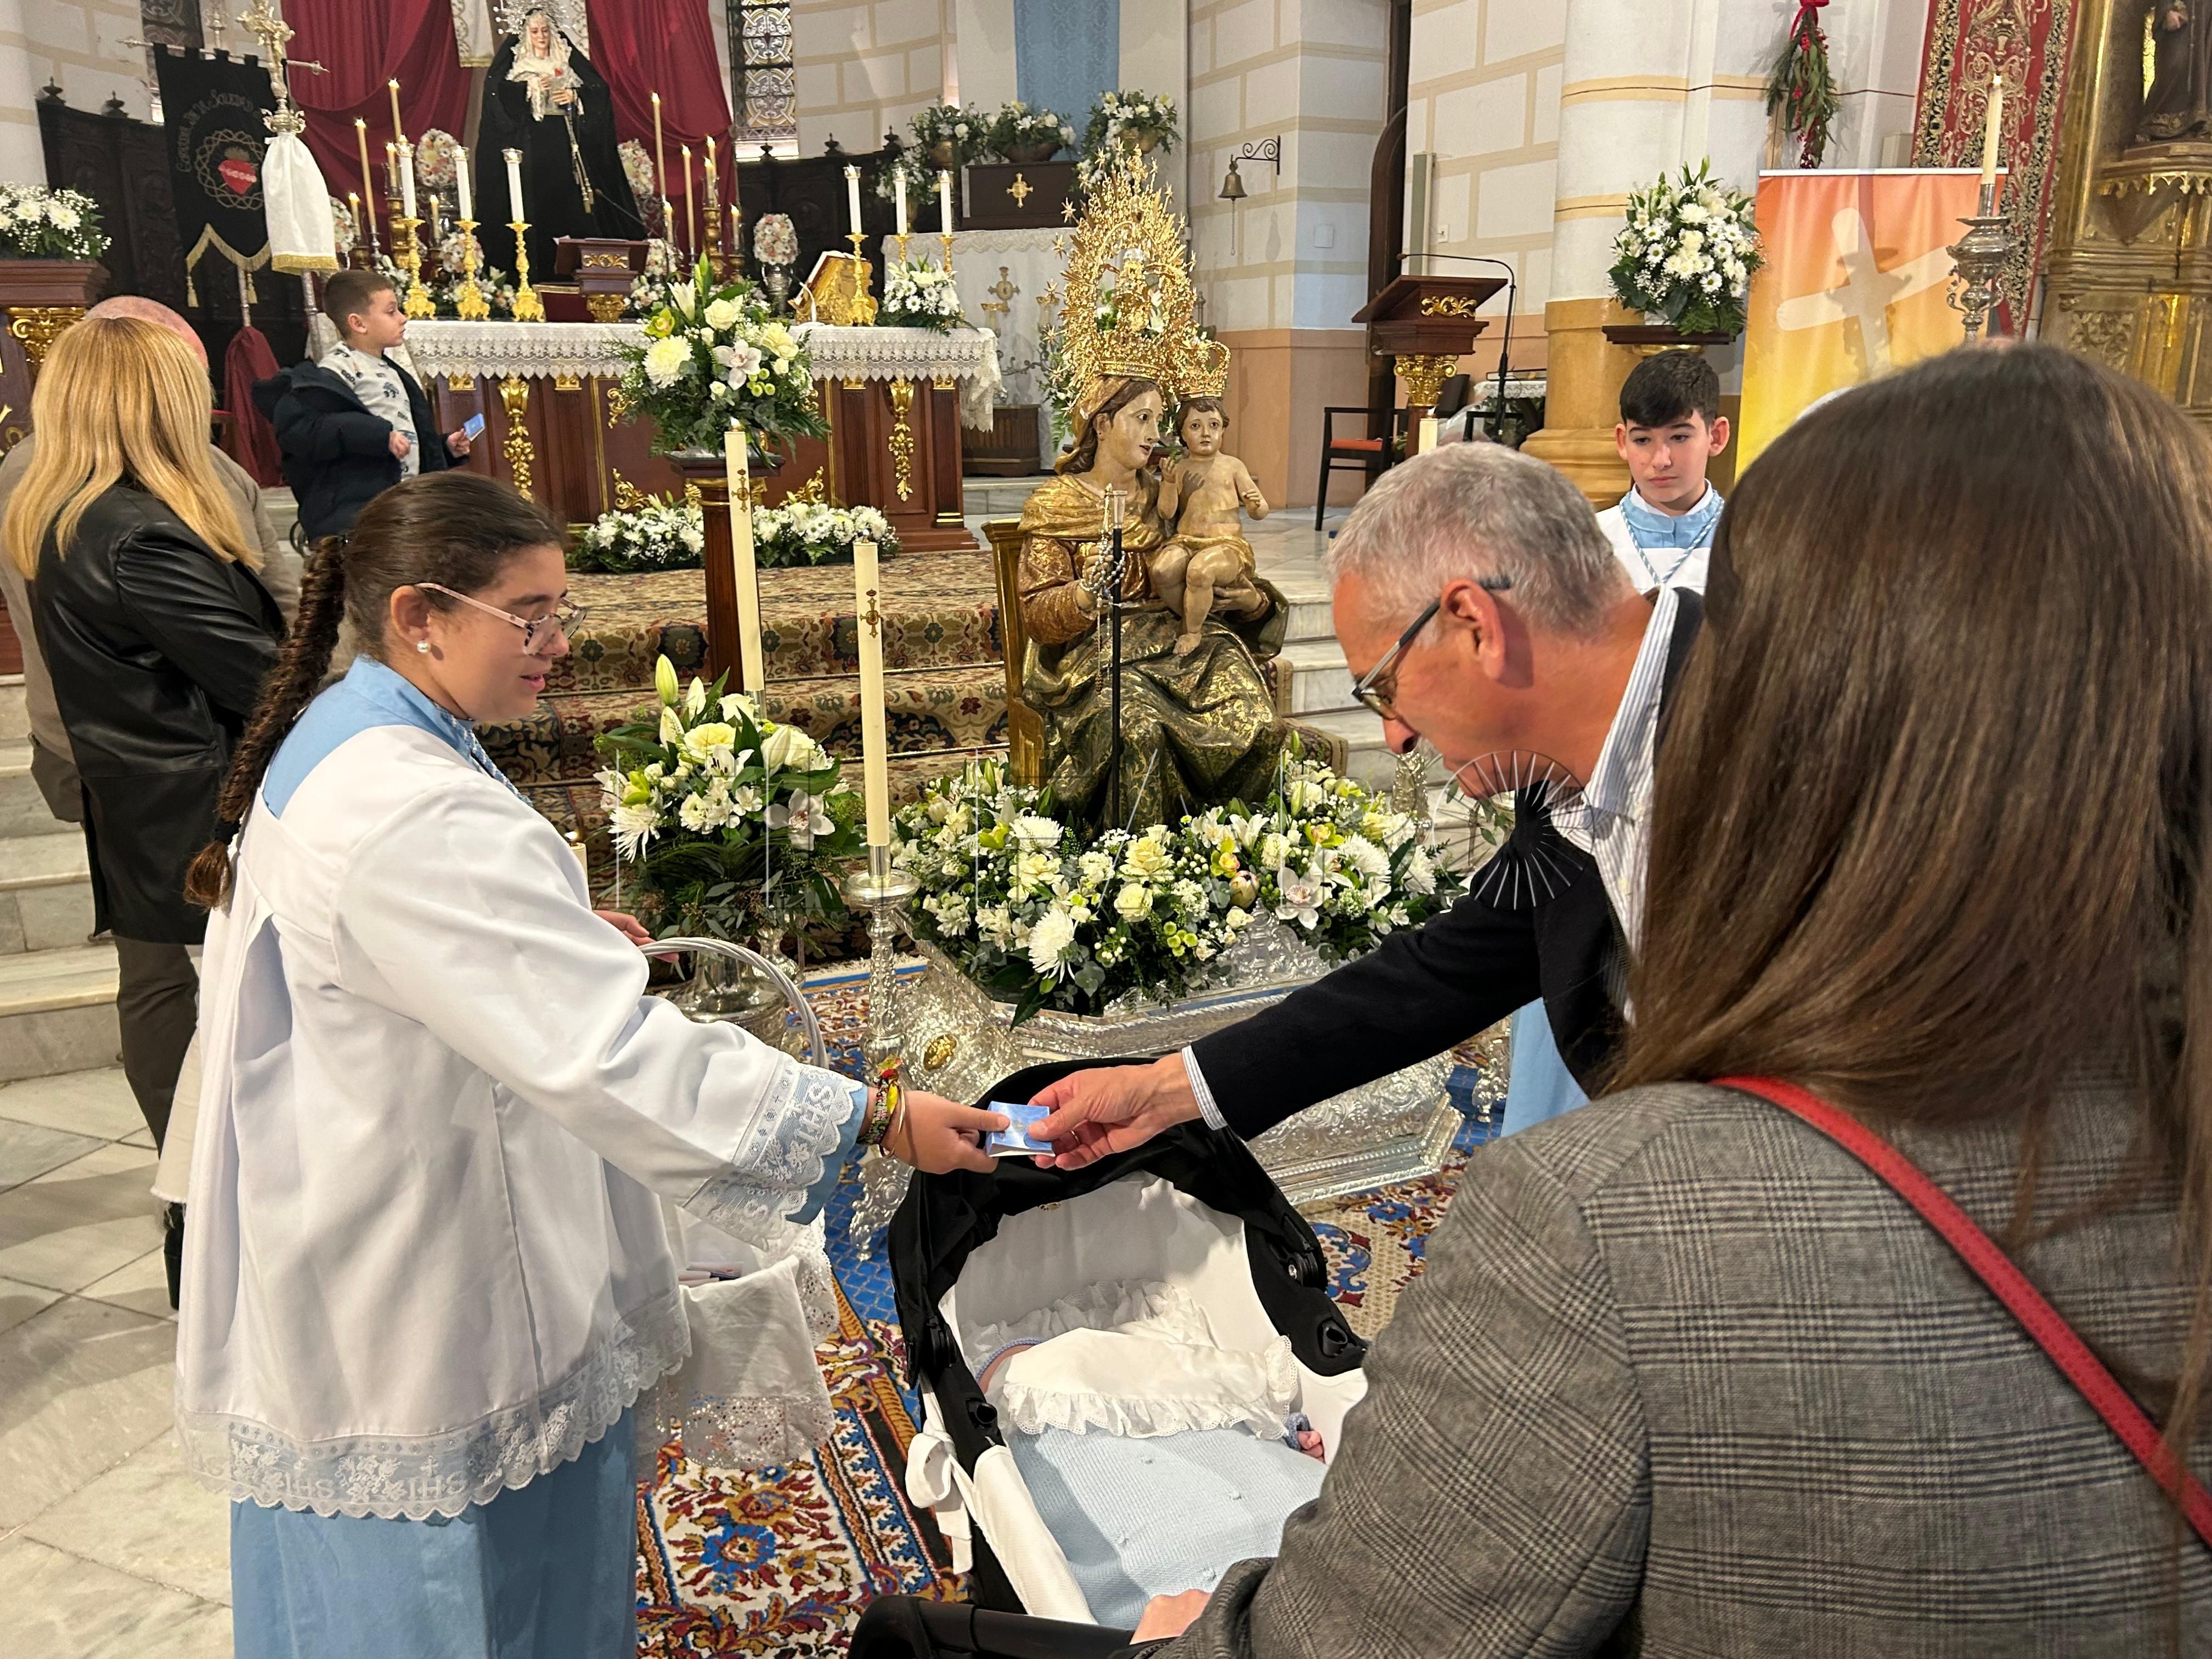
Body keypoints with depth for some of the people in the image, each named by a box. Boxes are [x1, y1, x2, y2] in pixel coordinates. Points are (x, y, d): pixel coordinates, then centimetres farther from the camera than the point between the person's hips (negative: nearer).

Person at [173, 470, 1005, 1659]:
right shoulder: (414, 816, -31)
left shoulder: (333, 744, 3)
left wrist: (562, 937, 6)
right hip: (428, 1293, -10)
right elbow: (610, 1054, -37)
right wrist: (877, 1120, -33)